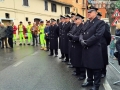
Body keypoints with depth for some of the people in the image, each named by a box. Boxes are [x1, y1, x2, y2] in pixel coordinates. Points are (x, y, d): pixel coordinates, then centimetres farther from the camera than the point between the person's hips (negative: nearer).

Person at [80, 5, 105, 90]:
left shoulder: (100, 23, -8)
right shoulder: (86, 23, 15)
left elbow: (97, 35, -18)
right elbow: (82, 33, 11)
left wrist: (86, 42, -17)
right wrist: (82, 41, -10)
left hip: (95, 49, -7)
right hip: (86, 48, 7)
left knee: (96, 67, 3)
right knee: (88, 66, 17)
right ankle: (90, 81, 33)